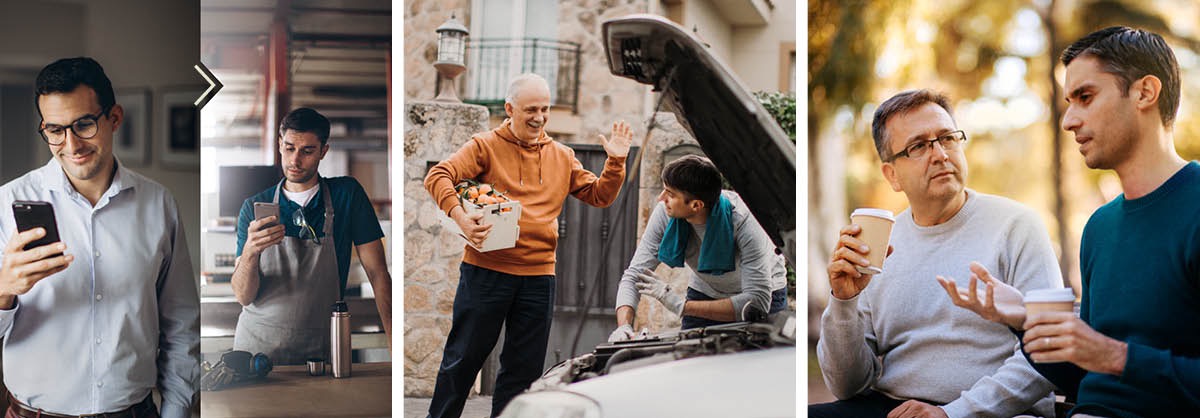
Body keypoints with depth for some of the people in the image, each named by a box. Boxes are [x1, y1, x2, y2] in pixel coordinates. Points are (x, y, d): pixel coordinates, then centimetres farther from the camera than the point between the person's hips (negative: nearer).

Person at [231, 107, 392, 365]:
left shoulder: (347, 194, -1)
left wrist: (395, 345, -12)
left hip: (318, 351, -1)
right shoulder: (254, 207, 2)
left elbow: (377, 273, -2)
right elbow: (243, 296, -2)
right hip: (256, 345, 1)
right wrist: (250, 252, -23)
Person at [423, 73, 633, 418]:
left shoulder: (562, 157, 13)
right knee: (464, 356, 4)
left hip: (539, 276, 4)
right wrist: (459, 215, -27)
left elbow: (600, 196, 14)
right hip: (486, 270, -4)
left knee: (524, 367, 9)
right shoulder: (485, 146, 0)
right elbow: (438, 176, -11)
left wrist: (615, 163, -3)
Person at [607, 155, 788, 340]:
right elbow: (634, 274, -19)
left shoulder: (744, 220, -37)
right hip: (706, 293, 3)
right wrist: (624, 326, -39)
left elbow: (758, 302, -41)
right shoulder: (665, 213, -25)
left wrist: (682, 306, -44)